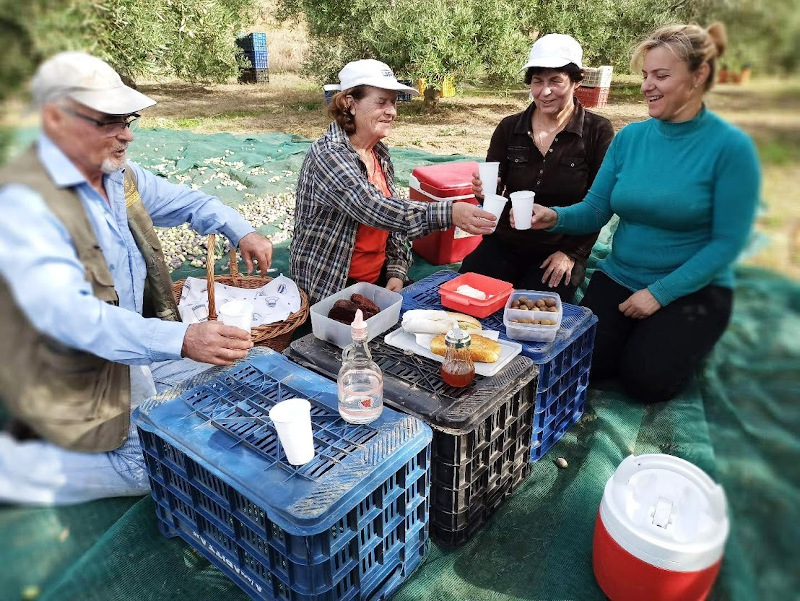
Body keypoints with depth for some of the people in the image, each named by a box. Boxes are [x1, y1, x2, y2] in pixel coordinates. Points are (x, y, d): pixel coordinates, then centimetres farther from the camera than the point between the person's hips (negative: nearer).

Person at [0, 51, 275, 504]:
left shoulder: (121, 176, 2)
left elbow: (183, 201, 18)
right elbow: (66, 312, -34)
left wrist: (241, 231, -1)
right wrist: (181, 340, -44)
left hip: (138, 343, 9)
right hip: (79, 373, -9)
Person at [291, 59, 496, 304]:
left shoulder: (380, 152, 5)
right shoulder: (328, 155, -19)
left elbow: (394, 212, 9)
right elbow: (373, 209, -32)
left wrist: (397, 272, -4)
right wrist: (448, 213, -39)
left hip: (379, 278, 7)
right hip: (331, 289, -6)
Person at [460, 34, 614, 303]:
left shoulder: (597, 132, -4)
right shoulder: (509, 128, 3)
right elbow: (493, 192, 3)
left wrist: (571, 253, -8)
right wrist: (485, 191, -20)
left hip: (561, 250, -2)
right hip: (505, 243, 3)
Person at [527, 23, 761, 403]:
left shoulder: (730, 146, -14)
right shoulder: (629, 137, -1)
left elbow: (727, 242, -15)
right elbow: (595, 210, -2)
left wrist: (659, 294, -19)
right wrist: (556, 217, -23)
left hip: (691, 288, -3)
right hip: (619, 277, 4)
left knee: (644, 380, -16)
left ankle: (683, 338, 16)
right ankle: (639, 330, 19)